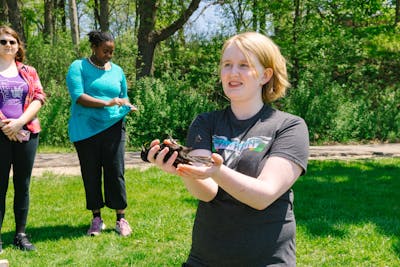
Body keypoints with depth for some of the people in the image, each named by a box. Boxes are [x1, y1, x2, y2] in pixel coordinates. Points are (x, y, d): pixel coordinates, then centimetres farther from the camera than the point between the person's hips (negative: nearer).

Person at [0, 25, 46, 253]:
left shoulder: (29, 71, 14)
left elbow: (39, 98, 4)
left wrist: (20, 122, -10)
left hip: (27, 133, 3)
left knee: (23, 185, 6)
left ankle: (21, 234, 13)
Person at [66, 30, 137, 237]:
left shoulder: (117, 71, 13)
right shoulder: (78, 67, -1)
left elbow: (124, 97, 19)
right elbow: (78, 97, -13)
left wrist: (128, 106, -6)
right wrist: (107, 103, -23)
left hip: (113, 127, 2)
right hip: (86, 130, -2)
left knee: (116, 173, 0)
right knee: (91, 174, 6)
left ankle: (121, 219, 9)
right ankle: (96, 219, 18)